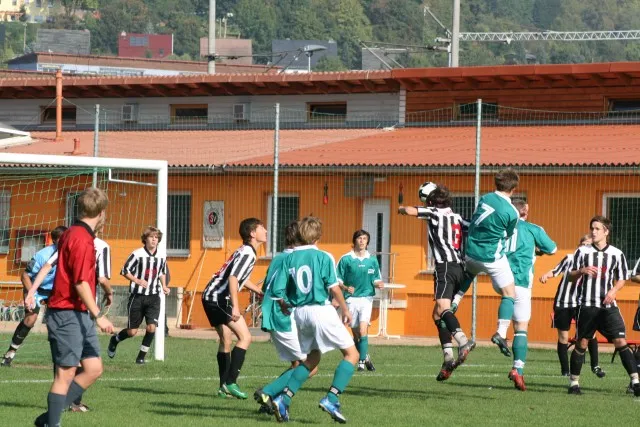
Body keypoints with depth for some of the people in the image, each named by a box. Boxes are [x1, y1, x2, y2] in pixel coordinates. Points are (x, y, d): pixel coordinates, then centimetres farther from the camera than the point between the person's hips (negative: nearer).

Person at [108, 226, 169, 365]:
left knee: (151, 327, -14)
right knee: (132, 331, 1)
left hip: (153, 297, 3)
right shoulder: (137, 254, -10)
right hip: (137, 296, -3)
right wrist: (138, 281, -19)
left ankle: (141, 356, 2)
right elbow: (125, 271, -5)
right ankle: (115, 340, 34)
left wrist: (164, 286, 7)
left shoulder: (162, 256, 5)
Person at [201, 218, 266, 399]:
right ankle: (230, 382, -14)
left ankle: (224, 387, 18)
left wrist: (261, 292, 33)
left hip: (211, 297, 11)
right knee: (245, 337, -11)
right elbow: (233, 278, -25)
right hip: (219, 297, -11)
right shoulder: (248, 253, -14)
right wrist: (235, 306, -30)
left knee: (225, 340, 15)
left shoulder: (245, 251, 17)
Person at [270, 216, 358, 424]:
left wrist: (288, 306, 21)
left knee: (312, 359, 22)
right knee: (352, 354, 4)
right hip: (322, 311, -6)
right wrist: (345, 310, 3)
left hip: (300, 313, 6)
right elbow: (333, 287, -10)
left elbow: (278, 292, 2)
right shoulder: (323, 257, -5)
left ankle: (283, 399, 8)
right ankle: (331, 399, -11)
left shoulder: (289, 258, 5)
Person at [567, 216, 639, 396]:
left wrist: (614, 290, -7)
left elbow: (622, 278, 13)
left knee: (621, 341, -10)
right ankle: (574, 382, 15)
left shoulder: (617, 254, 5)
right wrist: (582, 271, -13)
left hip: (608, 305, 0)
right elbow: (571, 276, 8)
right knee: (581, 343, 4)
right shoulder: (582, 251, 5)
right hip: (587, 305, 0)